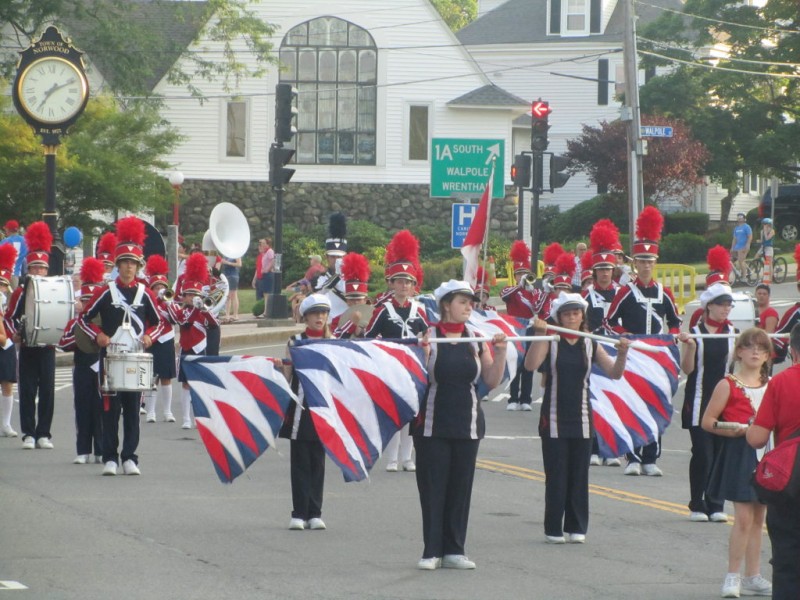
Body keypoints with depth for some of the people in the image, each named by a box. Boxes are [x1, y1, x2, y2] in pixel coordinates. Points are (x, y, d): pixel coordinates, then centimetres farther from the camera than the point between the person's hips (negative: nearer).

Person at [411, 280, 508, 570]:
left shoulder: (477, 339, 6)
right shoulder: (428, 336, -5)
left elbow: (492, 381, 5)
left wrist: (500, 351, -8)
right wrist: (422, 352, -25)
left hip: (467, 425, 4)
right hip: (433, 424, -4)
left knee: (461, 488, 5)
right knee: (432, 487, -2)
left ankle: (454, 550, 11)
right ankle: (431, 551, 2)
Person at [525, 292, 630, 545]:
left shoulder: (590, 345, 6)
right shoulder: (550, 342, -2)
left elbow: (614, 373, 1)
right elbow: (530, 365, -19)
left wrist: (622, 354, -18)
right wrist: (539, 334, -26)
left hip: (581, 419, 3)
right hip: (554, 418, -3)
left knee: (579, 475, 5)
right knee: (556, 475, -2)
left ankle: (576, 527, 13)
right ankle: (554, 529, 5)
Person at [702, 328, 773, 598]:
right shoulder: (728, 385, -4)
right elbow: (708, 422, -6)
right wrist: (733, 430, -20)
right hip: (739, 454, -5)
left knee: (758, 518, 9)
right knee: (744, 517, -11)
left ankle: (753, 576, 15)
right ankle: (733, 577, -3)